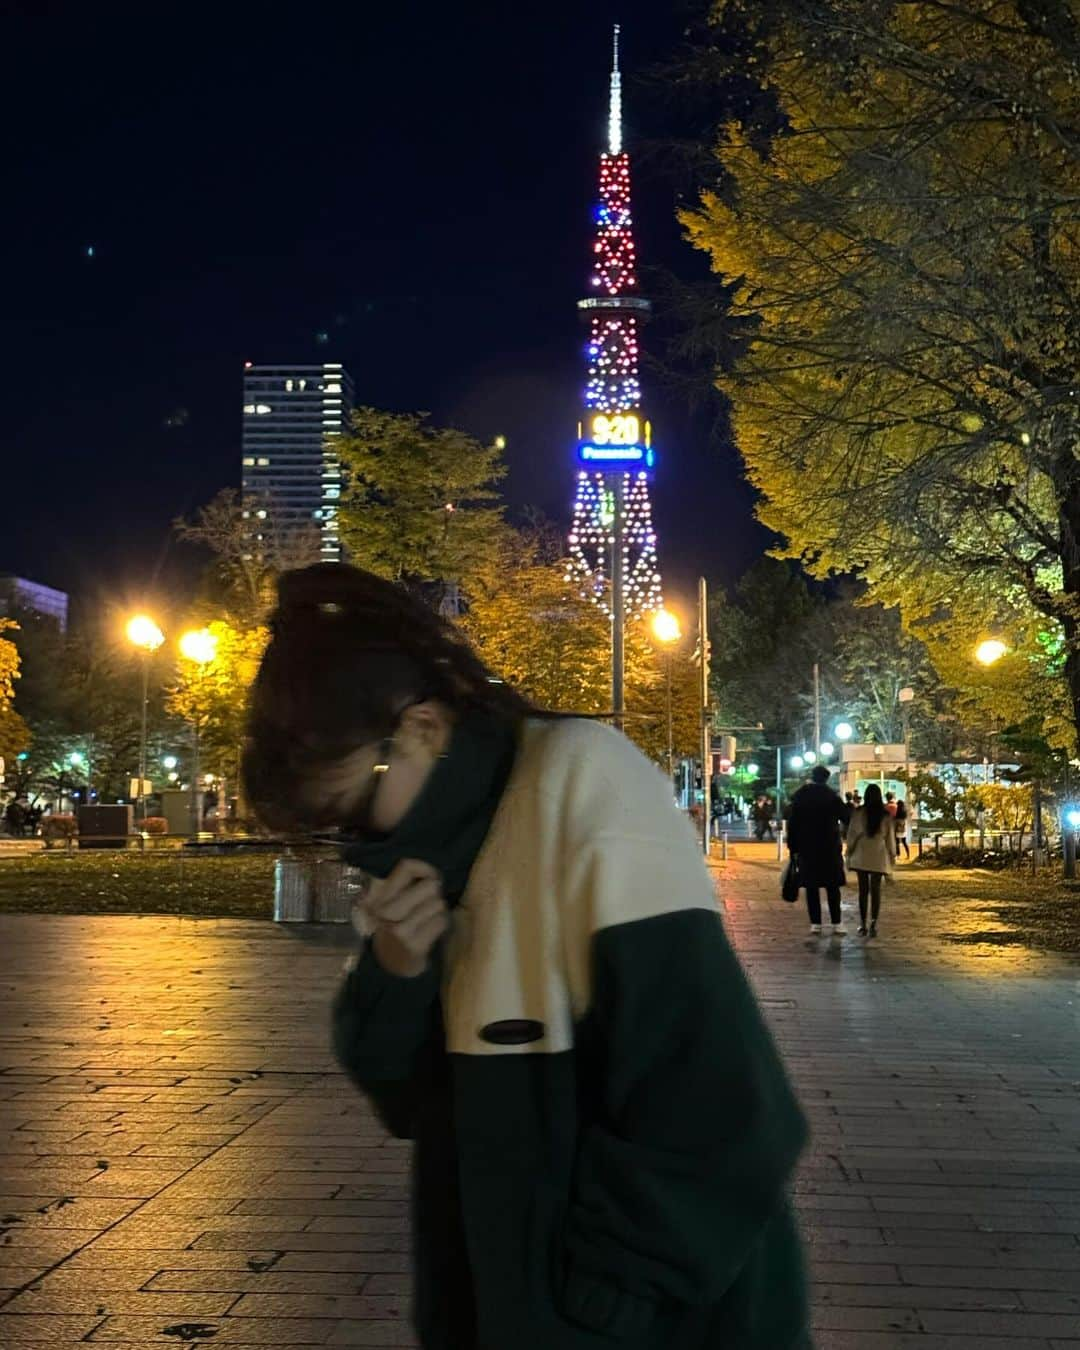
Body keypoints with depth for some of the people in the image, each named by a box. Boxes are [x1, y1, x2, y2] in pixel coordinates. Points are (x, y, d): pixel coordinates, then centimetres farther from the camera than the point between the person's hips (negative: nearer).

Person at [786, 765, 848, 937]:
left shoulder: (799, 796, 1)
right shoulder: (831, 795, -6)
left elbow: (792, 824, 1)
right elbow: (844, 817, -3)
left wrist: (793, 847, 6)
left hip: (806, 848, 1)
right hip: (829, 847, -1)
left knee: (811, 886, 5)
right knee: (832, 886, 4)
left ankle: (815, 924, 2)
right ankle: (837, 924, 1)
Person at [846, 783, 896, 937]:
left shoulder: (858, 813, -6)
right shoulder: (886, 815, -2)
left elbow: (851, 833, -1)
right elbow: (890, 837, 3)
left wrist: (850, 851, 9)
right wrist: (892, 855, 13)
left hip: (861, 855, 0)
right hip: (879, 856, 0)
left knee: (863, 889, 5)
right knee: (876, 889, 4)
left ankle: (863, 924, 5)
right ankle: (873, 924, -4)